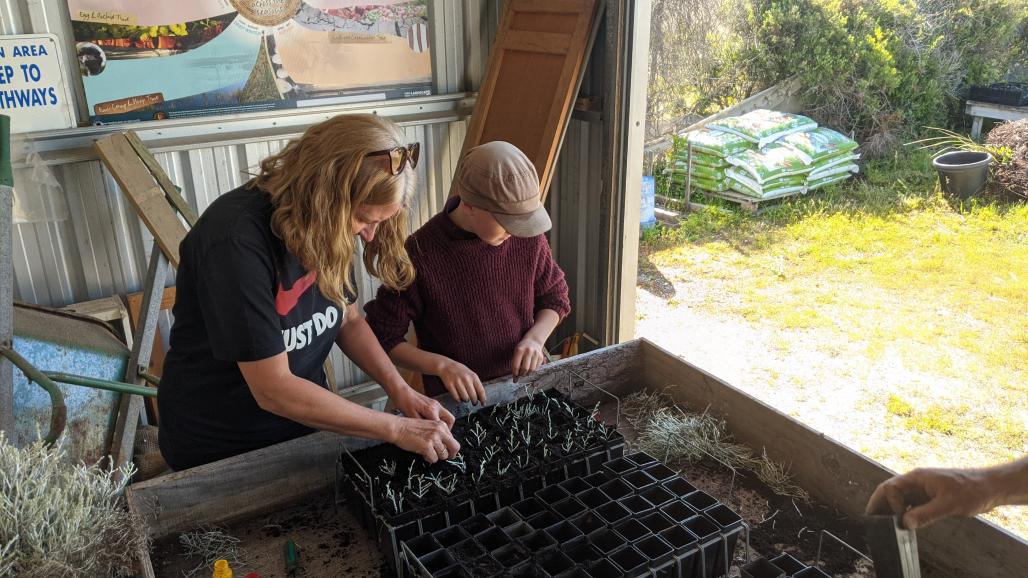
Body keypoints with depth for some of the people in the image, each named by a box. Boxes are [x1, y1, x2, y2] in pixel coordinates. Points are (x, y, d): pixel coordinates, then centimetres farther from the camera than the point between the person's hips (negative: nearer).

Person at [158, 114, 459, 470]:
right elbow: (273, 390, -30)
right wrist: (397, 430, -26)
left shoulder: (327, 225, -10)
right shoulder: (237, 240, -31)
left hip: (306, 416, 6)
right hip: (219, 450, -6)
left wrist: (401, 391, -12)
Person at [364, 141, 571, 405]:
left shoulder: (528, 236, -3)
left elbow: (555, 297, 14)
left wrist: (535, 337, -5)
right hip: (457, 399, -3)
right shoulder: (420, 254, -15)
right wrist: (442, 365, -19)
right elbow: (383, 337, -5)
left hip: (526, 382, 4)